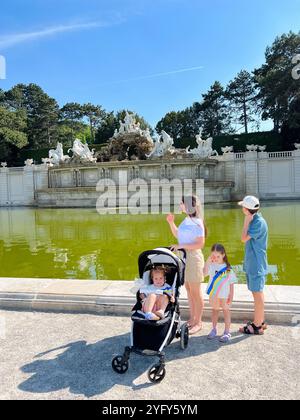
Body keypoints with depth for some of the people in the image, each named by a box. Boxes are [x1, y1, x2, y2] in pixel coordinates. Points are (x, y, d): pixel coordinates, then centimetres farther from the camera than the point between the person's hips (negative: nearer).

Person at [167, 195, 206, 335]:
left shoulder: (197, 222, -17)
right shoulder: (186, 220, 8)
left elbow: (200, 244, -21)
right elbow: (178, 235, 20)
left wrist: (181, 246, -22)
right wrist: (171, 222, 8)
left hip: (193, 258, -9)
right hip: (184, 257, 9)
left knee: (196, 292, 5)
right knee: (189, 290, 17)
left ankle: (198, 322, 19)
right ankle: (192, 319, 31)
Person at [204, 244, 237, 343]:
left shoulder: (228, 268, -10)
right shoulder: (211, 265, -9)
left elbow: (231, 284, -5)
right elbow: (205, 274, -26)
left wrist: (231, 297, -6)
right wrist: (208, 262, -30)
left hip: (225, 295, -2)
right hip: (213, 294, 2)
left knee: (226, 311, 9)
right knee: (215, 310, 17)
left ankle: (227, 332, 19)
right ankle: (214, 329, 32)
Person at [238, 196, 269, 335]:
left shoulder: (259, 222, -19)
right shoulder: (254, 220, 9)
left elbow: (244, 238, -21)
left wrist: (247, 221, -18)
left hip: (256, 264, -9)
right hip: (252, 263, 9)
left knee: (257, 293, 1)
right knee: (257, 293, 17)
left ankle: (257, 326, 12)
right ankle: (260, 321, 30)